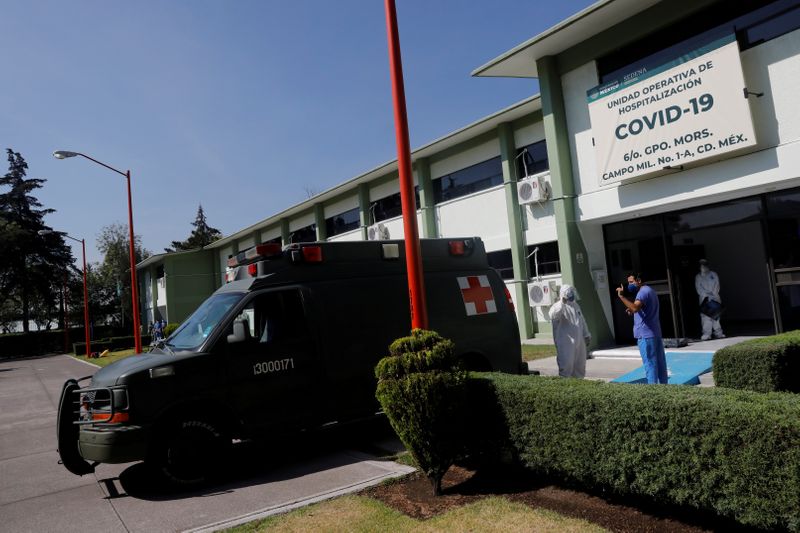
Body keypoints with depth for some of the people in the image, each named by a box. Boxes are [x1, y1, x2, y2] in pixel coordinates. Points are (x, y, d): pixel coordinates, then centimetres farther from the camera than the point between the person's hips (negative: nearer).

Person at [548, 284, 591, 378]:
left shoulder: (575, 305, 15)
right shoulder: (558, 306, -9)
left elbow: (582, 320, 24)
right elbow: (553, 315, -34)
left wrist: (586, 334, 24)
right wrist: (562, 303, -41)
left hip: (579, 341, 8)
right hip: (566, 344, -8)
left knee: (580, 366, 15)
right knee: (566, 366, -10)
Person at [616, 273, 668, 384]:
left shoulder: (643, 292, -13)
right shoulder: (650, 290, 20)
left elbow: (635, 307, -31)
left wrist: (621, 296, -32)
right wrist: (632, 311, 13)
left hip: (645, 334, -10)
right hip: (656, 333, 10)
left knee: (650, 364, -6)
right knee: (660, 362, 11)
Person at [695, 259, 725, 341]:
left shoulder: (713, 274, 12)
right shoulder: (698, 277, 8)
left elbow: (717, 286, 5)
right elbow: (699, 288, 0)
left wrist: (713, 294, -8)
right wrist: (706, 296, -10)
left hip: (714, 298, 1)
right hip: (704, 299, -1)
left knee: (716, 315, 3)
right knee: (705, 316, -9)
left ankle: (718, 333, 10)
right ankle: (706, 334, -9)